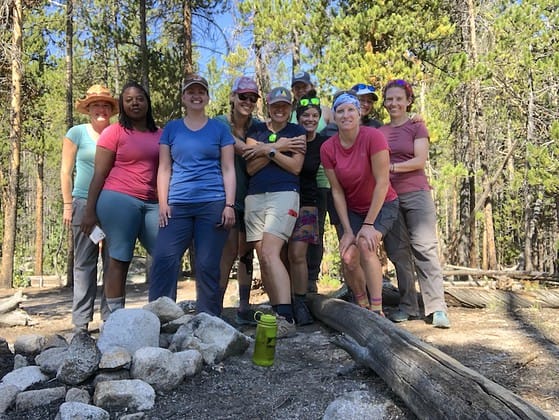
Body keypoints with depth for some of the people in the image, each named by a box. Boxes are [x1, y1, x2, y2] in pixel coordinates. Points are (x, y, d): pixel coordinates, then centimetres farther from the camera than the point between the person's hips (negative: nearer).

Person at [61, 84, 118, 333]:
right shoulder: (77, 133, 6)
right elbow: (66, 171, 6)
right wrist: (67, 205, 0)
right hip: (84, 204, -2)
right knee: (84, 263, 0)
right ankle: (81, 322, 7)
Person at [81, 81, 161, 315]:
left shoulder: (159, 135, 16)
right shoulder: (114, 132, 4)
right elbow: (99, 174, 1)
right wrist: (90, 211, -5)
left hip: (152, 204, 5)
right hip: (119, 200, -5)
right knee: (120, 260, -5)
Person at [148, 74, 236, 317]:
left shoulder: (220, 129, 10)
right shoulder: (171, 129, 14)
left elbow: (228, 169, 6)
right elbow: (164, 169, 11)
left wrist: (230, 205, -4)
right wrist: (162, 203, 0)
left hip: (213, 204, -1)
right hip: (177, 205, 2)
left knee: (207, 266, 0)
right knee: (163, 260, -10)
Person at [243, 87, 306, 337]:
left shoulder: (297, 132, 11)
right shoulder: (256, 131, 17)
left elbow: (295, 166, -2)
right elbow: (251, 167, 4)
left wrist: (268, 150, -5)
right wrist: (278, 147, -3)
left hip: (284, 195, -4)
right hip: (255, 197, 5)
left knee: (270, 254, -21)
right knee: (262, 258, 1)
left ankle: (286, 319, -25)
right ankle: (275, 311, 9)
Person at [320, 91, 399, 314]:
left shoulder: (373, 136, -22)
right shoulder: (328, 148, -10)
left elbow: (382, 183, -21)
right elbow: (337, 191, -7)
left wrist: (369, 224, -20)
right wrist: (348, 231, -11)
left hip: (382, 205, -3)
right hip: (353, 209, 3)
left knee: (365, 246, -26)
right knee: (348, 257, -12)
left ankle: (377, 310, -14)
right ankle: (362, 307, 13)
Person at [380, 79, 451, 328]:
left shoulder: (417, 127, 6)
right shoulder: (378, 132, 16)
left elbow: (420, 160, -6)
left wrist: (392, 167, -15)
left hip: (415, 194, -3)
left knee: (424, 248, -8)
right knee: (398, 252, 3)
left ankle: (437, 307, -5)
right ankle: (408, 307, 10)